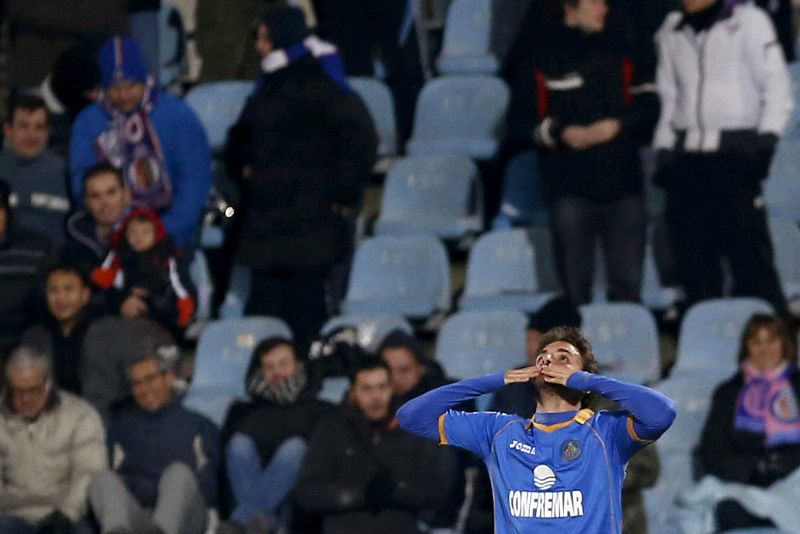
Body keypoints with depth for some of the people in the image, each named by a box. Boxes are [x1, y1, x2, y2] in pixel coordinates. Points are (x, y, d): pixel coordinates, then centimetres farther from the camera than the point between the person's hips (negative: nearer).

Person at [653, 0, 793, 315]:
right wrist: (663, 152, 11)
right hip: (687, 157, 5)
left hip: (736, 154, -5)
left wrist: (765, 141, -10)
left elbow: (777, 90, -1)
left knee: (750, 256, -10)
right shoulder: (671, 32, 16)